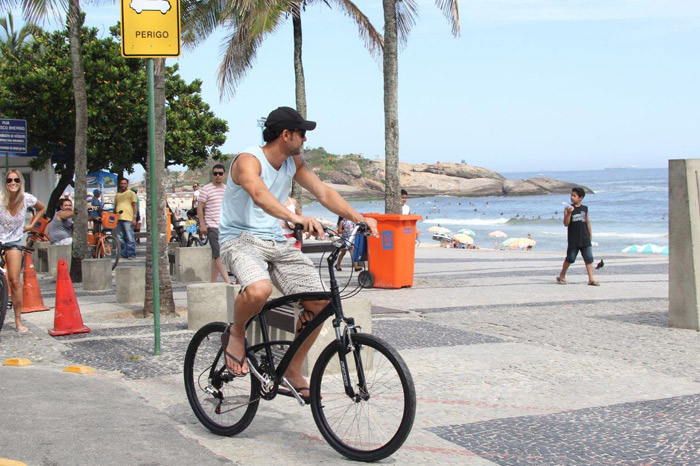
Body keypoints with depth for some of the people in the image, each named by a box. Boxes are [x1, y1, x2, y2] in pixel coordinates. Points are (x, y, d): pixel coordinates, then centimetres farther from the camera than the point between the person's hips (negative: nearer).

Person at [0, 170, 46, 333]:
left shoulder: (27, 199, -8)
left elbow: (42, 209, 12)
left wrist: (31, 225, 6)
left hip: (14, 242, 1)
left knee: (15, 282, -6)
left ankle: (18, 321, 0)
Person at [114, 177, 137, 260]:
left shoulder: (131, 193, 5)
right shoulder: (117, 195, 21)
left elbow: (134, 206, 0)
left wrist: (134, 218, -8)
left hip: (128, 219, -6)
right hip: (118, 219, 6)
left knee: (130, 238, -8)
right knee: (120, 238, 6)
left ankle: (131, 255, -6)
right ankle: (123, 254, 12)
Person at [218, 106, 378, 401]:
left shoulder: (293, 163, 9)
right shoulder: (248, 161, -16)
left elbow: (324, 192, 4)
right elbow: (258, 194, -37)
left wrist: (358, 218, -12)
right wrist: (294, 217, -54)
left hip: (276, 242, 7)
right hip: (241, 240, -7)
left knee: (319, 301, -8)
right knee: (259, 290, -39)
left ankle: (293, 370, 10)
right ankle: (235, 335, -5)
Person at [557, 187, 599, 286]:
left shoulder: (585, 208, 8)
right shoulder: (568, 209, -3)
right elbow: (566, 223, -11)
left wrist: (590, 233, 19)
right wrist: (569, 213, -24)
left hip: (585, 238, 3)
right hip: (573, 239, -3)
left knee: (589, 258, -2)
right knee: (570, 258, 4)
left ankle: (591, 279, 0)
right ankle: (562, 276, 22)